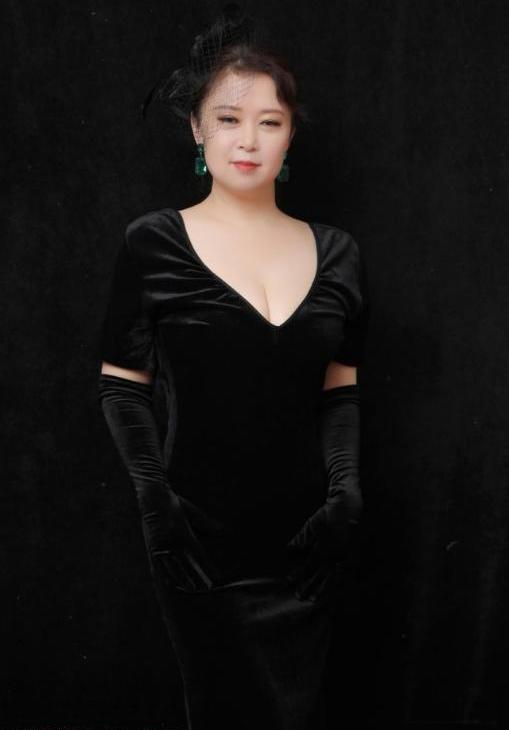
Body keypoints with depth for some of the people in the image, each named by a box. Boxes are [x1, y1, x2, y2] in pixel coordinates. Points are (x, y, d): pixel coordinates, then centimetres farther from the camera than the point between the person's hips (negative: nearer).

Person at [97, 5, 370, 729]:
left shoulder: (335, 253, 6)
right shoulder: (155, 244, -3)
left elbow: (341, 390, 11)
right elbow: (123, 385, -1)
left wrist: (346, 484, -4)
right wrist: (153, 492, -13)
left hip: (307, 541, 3)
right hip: (204, 546, -3)